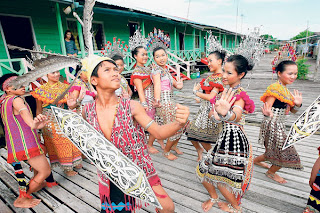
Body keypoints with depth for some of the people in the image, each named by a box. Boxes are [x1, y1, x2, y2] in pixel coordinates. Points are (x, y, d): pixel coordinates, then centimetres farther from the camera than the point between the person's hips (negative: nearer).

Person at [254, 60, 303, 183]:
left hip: (279, 126, 9)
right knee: (286, 153, 2)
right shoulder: (275, 88, -17)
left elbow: (292, 110, 13)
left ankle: (256, 160, 41)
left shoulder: (285, 90, 12)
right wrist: (268, 113, -46)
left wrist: (297, 104, -8)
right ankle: (271, 173, 26)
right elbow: (267, 107, -24)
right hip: (272, 125, -9)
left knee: (274, 153, 18)